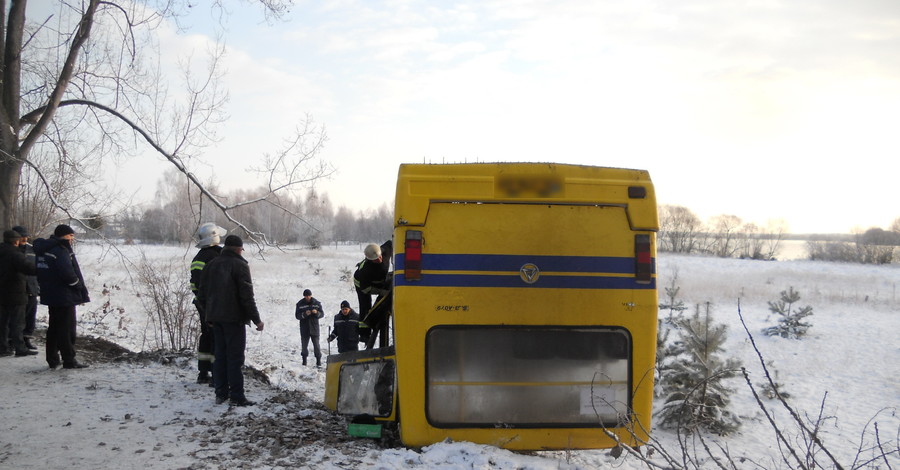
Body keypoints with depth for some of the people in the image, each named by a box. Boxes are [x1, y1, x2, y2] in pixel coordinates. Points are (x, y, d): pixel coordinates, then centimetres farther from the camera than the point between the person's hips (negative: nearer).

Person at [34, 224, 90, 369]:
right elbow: (68, 273, -25)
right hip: (64, 296, -9)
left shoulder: (44, 249, 11)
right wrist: (80, 288, -10)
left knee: (54, 327, 17)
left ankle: (52, 359, 22)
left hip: (50, 295, 9)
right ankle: (69, 360, 1)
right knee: (67, 328, -2)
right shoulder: (60, 250, -18)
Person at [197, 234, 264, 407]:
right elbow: (247, 296, -15)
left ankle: (221, 393, 14)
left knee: (220, 355, 12)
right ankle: (236, 396, -5)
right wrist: (256, 319, -10)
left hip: (215, 318, 7)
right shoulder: (240, 265, -10)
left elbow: (201, 295, 14)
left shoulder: (211, 265, 12)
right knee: (235, 357, -5)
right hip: (234, 318, -7)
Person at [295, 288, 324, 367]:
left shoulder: (317, 303, 3)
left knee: (316, 344, -2)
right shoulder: (300, 304, 1)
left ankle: (318, 361, 4)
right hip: (304, 329, 0)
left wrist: (317, 313, -18)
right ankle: (304, 361, 16)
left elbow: (322, 314, 4)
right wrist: (304, 314, -22)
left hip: (314, 328, 0)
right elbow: (297, 315, -3)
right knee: (304, 345, 5)